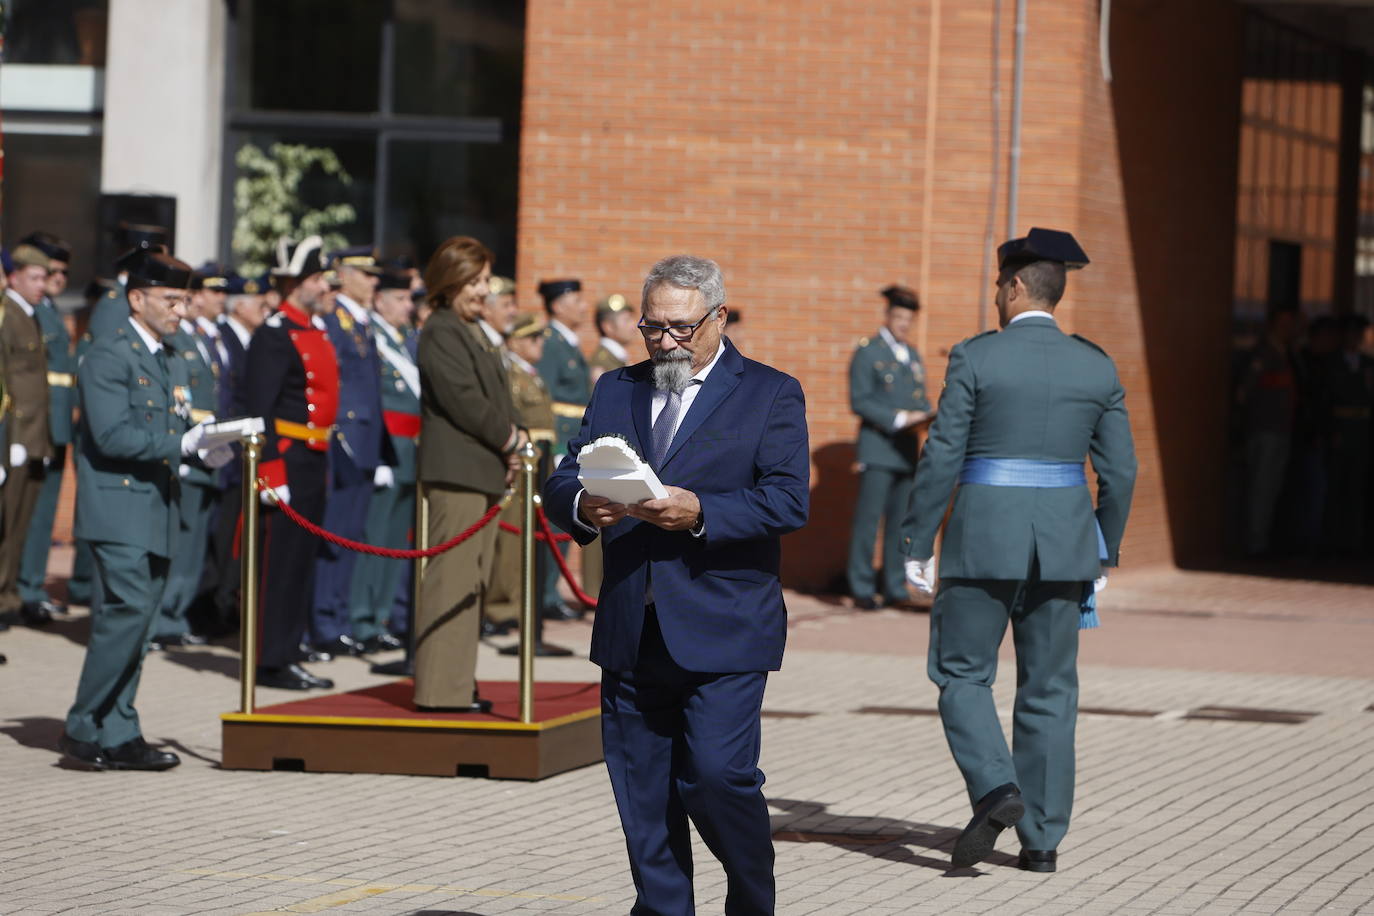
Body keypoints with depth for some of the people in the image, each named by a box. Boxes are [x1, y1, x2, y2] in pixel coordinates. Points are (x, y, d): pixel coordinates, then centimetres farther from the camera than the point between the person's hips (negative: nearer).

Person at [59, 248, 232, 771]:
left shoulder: (169, 365, 21)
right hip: (118, 507, -9)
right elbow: (113, 435, -18)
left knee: (135, 622, 8)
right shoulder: (109, 356, -8)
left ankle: (118, 737, 10)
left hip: (155, 511, 9)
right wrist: (183, 443, -19)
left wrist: (203, 448, 1)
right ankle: (83, 729, -9)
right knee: (127, 611, -17)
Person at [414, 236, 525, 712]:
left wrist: (513, 441, 5)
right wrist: (511, 440, -10)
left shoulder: (474, 333, 21)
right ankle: (441, 688, -10)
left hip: (485, 471, 10)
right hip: (455, 471, -10)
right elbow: (463, 400, -18)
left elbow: (497, 400, 23)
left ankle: (458, 682, 16)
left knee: (472, 583, 11)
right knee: (452, 578, -10)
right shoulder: (440, 332, -10)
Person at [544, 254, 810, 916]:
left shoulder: (770, 394, 2)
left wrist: (700, 513, -23)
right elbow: (560, 484, 11)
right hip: (630, 632, 5)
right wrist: (583, 507, -13)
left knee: (716, 774, -12)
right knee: (641, 793, 6)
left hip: (722, 631, -5)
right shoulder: (616, 390, 16)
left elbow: (788, 501, -10)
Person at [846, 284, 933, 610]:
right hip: (878, 446, -6)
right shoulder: (867, 352, -1)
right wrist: (898, 419, -17)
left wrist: (926, 416, -2)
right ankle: (862, 589, -5)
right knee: (868, 518, -8)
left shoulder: (912, 355, 20)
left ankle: (894, 587, 11)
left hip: (907, 449, 6)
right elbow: (859, 401, -10)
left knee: (900, 521, 6)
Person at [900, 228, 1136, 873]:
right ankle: (1042, 838, 9)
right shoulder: (1096, 366, 4)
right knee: (1048, 691, 10)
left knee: (962, 673, 8)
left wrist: (918, 547, -1)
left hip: (984, 540, -3)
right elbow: (1119, 471, 5)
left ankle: (995, 789, -14)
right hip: (1063, 541, 4)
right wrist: (1101, 555, 15)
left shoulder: (975, 358, -7)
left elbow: (942, 458, -8)